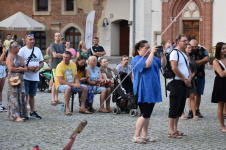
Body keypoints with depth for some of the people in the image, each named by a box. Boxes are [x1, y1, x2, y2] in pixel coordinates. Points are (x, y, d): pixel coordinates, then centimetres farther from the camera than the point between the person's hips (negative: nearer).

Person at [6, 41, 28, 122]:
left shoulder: (20, 57, 17)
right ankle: (15, 116, -11)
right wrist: (20, 68, -4)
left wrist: (19, 69, -8)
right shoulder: (10, 56, -3)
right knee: (14, 96, -8)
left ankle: (21, 114, 8)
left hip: (20, 79, 7)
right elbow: (11, 68, -14)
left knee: (21, 96, 3)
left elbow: (25, 68, 11)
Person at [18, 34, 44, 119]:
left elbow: (41, 62, 16)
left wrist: (38, 67, -6)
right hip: (25, 76, -5)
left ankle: (32, 112, 19)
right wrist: (29, 68, -19)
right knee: (25, 95, -7)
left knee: (32, 95, 12)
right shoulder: (22, 50, -4)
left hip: (35, 76, 5)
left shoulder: (37, 50, 13)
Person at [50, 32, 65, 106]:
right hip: (54, 66, -6)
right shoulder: (52, 45, -3)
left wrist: (58, 54, -6)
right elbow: (54, 55, -15)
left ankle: (56, 99, 12)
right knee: (55, 82, -10)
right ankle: (53, 100, -10)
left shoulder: (62, 45, 17)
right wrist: (62, 55, 0)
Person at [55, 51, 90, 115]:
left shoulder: (73, 65, 9)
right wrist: (73, 85, -25)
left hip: (72, 85, 7)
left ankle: (82, 107, -7)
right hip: (61, 85, -7)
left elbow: (76, 77, 11)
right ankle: (67, 109, -35)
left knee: (85, 87, -10)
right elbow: (60, 81, -20)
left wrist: (77, 84, -13)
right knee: (68, 88, -39)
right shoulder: (60, 66, -13)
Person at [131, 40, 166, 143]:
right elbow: (147, 64, -27)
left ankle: (145, 135, 18)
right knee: (145, 114, -11)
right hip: (143, 91, -8)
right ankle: (136, 136, -5)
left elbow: (163, 64, 14)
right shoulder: (136, 59, -9)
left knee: (148, 114, 11)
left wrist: (163, 55, -2)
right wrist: (152, 53, -19)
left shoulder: (152, 57, 16)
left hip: (152, 90, 8)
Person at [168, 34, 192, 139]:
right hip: (176, 83, -9)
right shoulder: (174, 53, -9)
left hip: (184, 84, 9)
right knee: (174, 107, -7)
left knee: (180, 107, 11)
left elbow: (188, 69, 23)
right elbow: (174, 68, -19)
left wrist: (189, 78, 1)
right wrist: (184, 79, -11)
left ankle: (175, 129, 17)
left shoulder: (184, 55, 20)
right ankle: (171, 131, -5)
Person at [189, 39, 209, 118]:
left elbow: (207, 59, -9)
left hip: (201, 76, 4)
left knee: (199, 93, 8)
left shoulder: (202, 50, 3)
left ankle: (197, 110, 15)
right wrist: (202, 61, -13)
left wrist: (197, 62, -15)